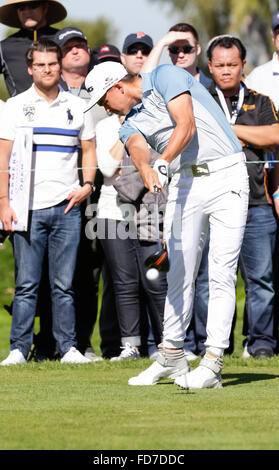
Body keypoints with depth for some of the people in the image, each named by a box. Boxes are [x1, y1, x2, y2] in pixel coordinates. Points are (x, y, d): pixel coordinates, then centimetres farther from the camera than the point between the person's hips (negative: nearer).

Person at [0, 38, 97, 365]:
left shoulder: (77, 107, 12)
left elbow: (89, 150, 19)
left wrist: (87, 184, 2)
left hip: (66, 206, 2)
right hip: (27, 208, -2)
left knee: (63, 284, 2)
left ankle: (68, 347, 7)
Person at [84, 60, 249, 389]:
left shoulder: (165, 77, 0)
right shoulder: (130, 124, 15)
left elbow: (187, 126, -14)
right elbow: (138, 149, -10)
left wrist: (162, 163, -27)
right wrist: (146, 170, -33)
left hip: (226, 175, -6)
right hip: (184, 183, 6)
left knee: (222, 273, -9)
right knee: (180, 273, 6)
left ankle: (212, 364, -13)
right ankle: (171, 358, 17)